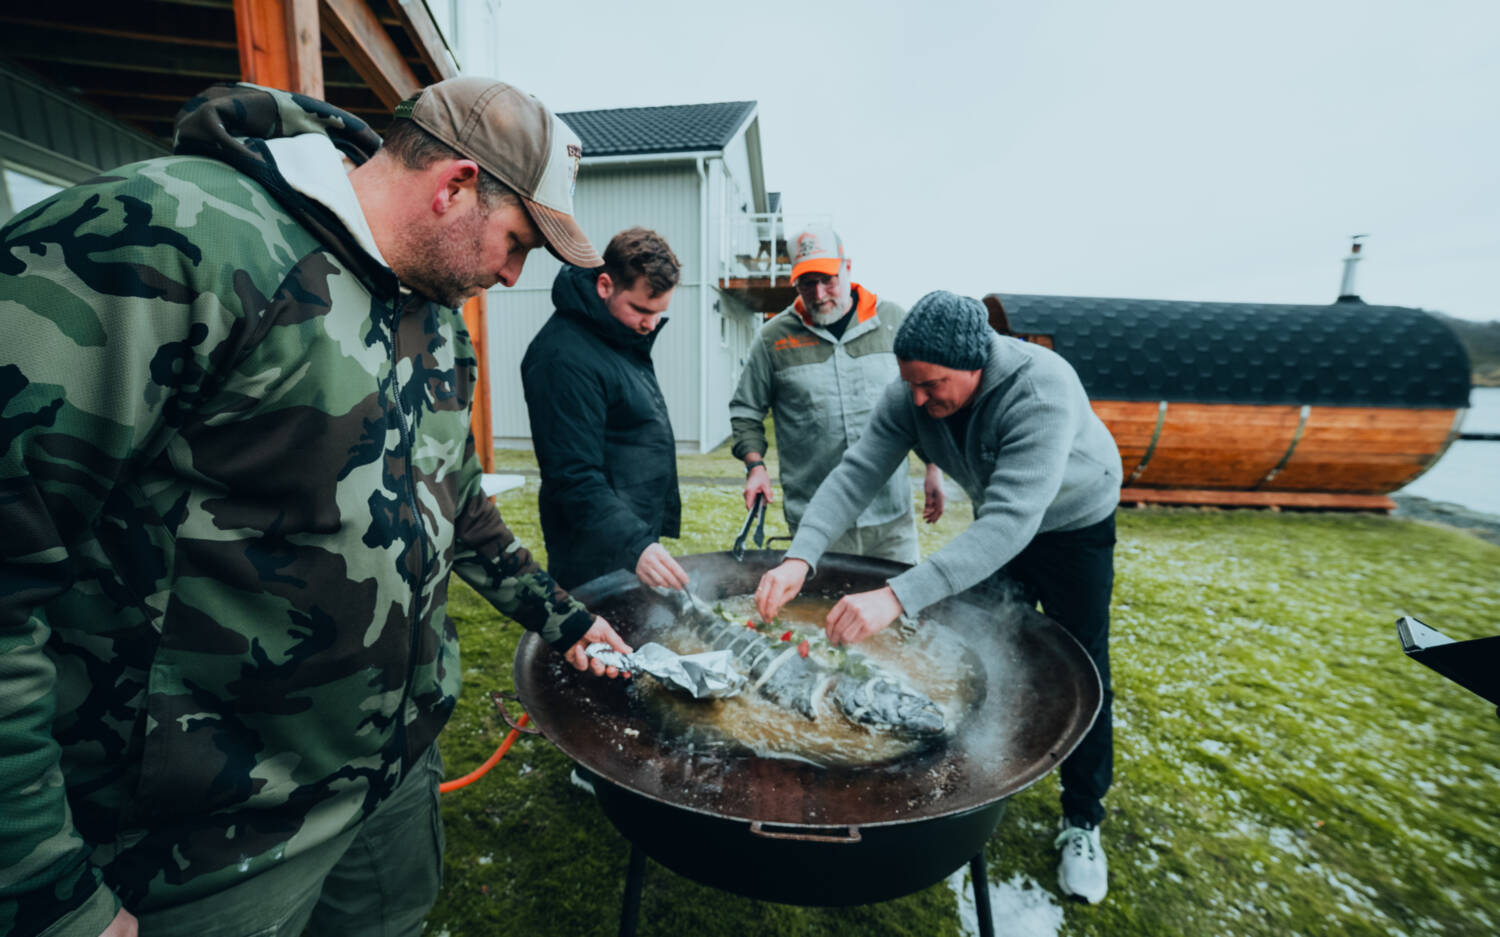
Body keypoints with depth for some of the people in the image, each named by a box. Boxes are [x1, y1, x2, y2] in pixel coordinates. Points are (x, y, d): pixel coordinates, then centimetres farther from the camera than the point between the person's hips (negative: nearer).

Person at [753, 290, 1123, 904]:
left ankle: (1082, 822, 25)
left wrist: (897, 596, -59)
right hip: (997, 521, 4)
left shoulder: (1042, 390, -41)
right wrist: (799, 558, -45)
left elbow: (1012, 519, -49)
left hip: (1074, 520, -4)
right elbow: (856, 473, -29)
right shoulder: (909, 395, -25)